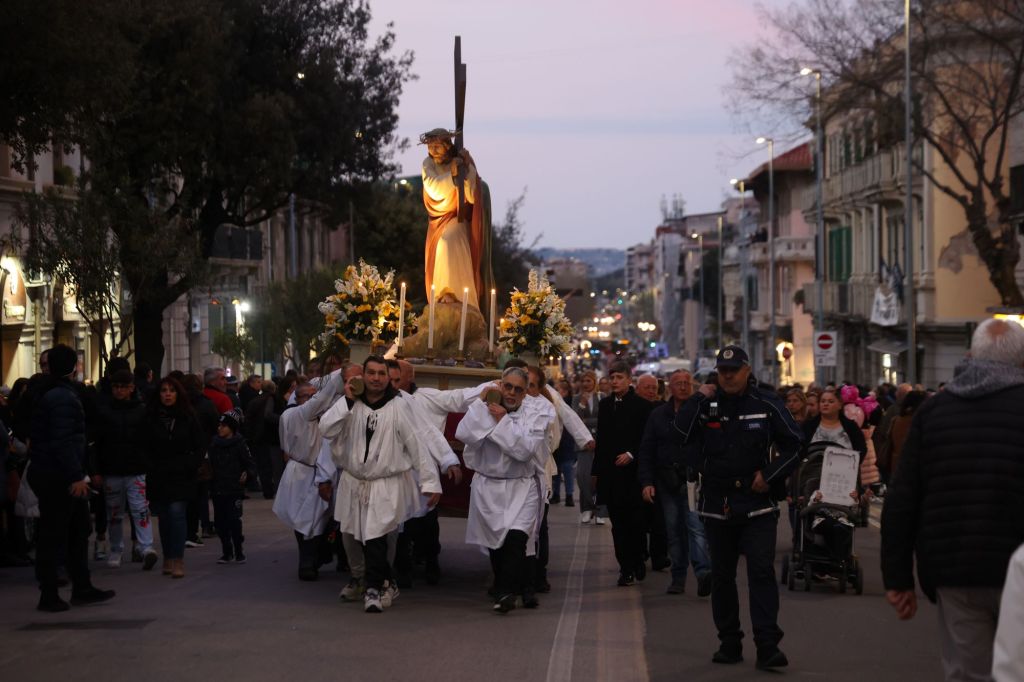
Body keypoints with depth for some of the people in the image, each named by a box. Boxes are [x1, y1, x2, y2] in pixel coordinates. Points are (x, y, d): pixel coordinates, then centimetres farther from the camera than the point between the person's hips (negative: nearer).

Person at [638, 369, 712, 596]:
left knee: (696, 525, -18)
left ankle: (703, 572, -27)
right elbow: (646, 451, 11)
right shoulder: (658, 415, 12)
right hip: (668, 482, 4)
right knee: (674, 531, 7)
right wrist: (646, 482, 3)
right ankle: (678, 578, 13)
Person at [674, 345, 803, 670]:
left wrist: (769, 476, -6)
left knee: (762, 572, -11)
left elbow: (794, 445, 4)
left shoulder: (766, 404, 0)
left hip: (758, 504, -3)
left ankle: (767, 646, -12)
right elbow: (679, 433, -11)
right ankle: (730, 643, 20)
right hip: (717, 505, 3)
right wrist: (699, 399, -13)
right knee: (721, 576, 9)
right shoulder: (707, 404, 4)